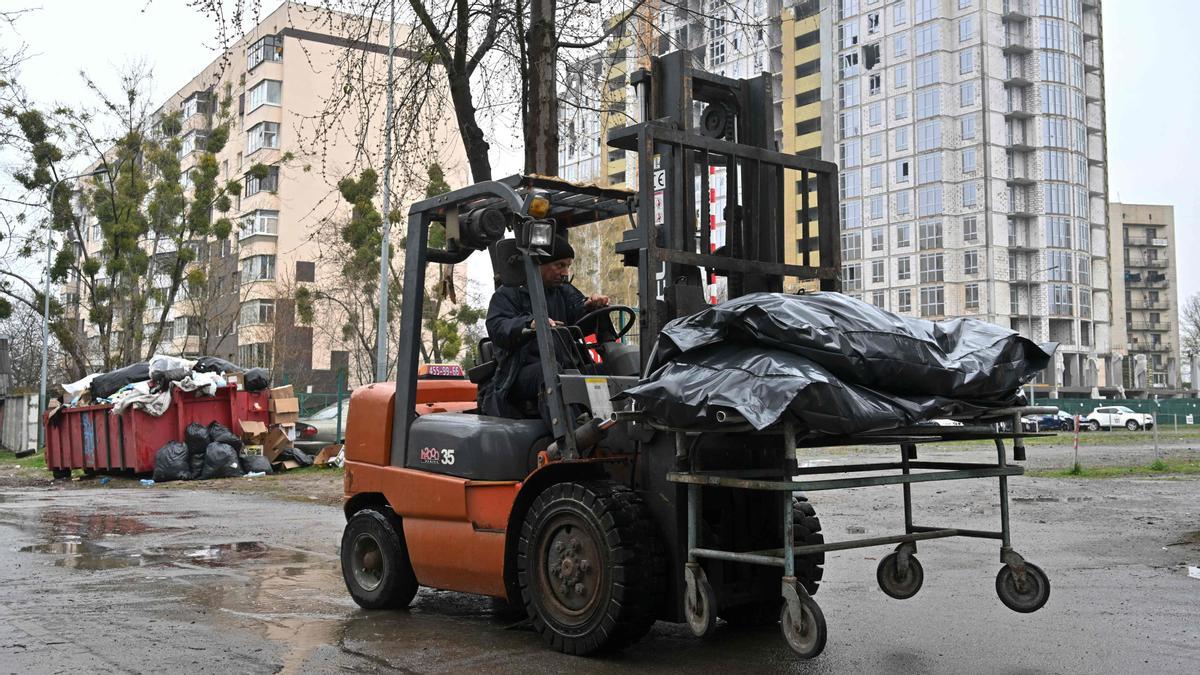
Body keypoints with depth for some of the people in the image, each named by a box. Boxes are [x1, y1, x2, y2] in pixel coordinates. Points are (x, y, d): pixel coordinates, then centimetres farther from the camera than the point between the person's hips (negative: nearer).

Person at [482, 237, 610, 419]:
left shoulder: (565, 293, 24)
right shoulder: (508, 294, 8)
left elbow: (582, 323, 7)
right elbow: (497, 329, -11)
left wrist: (591, 307, -16)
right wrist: (530, 324, -29)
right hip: (521, 375, -4)